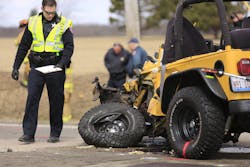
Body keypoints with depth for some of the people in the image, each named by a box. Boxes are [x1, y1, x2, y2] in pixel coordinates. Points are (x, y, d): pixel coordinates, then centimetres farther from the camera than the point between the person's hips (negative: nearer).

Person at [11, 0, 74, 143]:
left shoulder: (64, 24, 1)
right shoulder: (33, 23, 8)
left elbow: (69, 46, -3)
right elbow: (23, 46, 12)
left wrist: (62, 62, -19)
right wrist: (16, 67, 9)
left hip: (55, 68, -2)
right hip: (36, 67, 2)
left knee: (56, 101, 3)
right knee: (32, 98, -7)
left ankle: (55, 134, 13)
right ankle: (28, 134, -7)